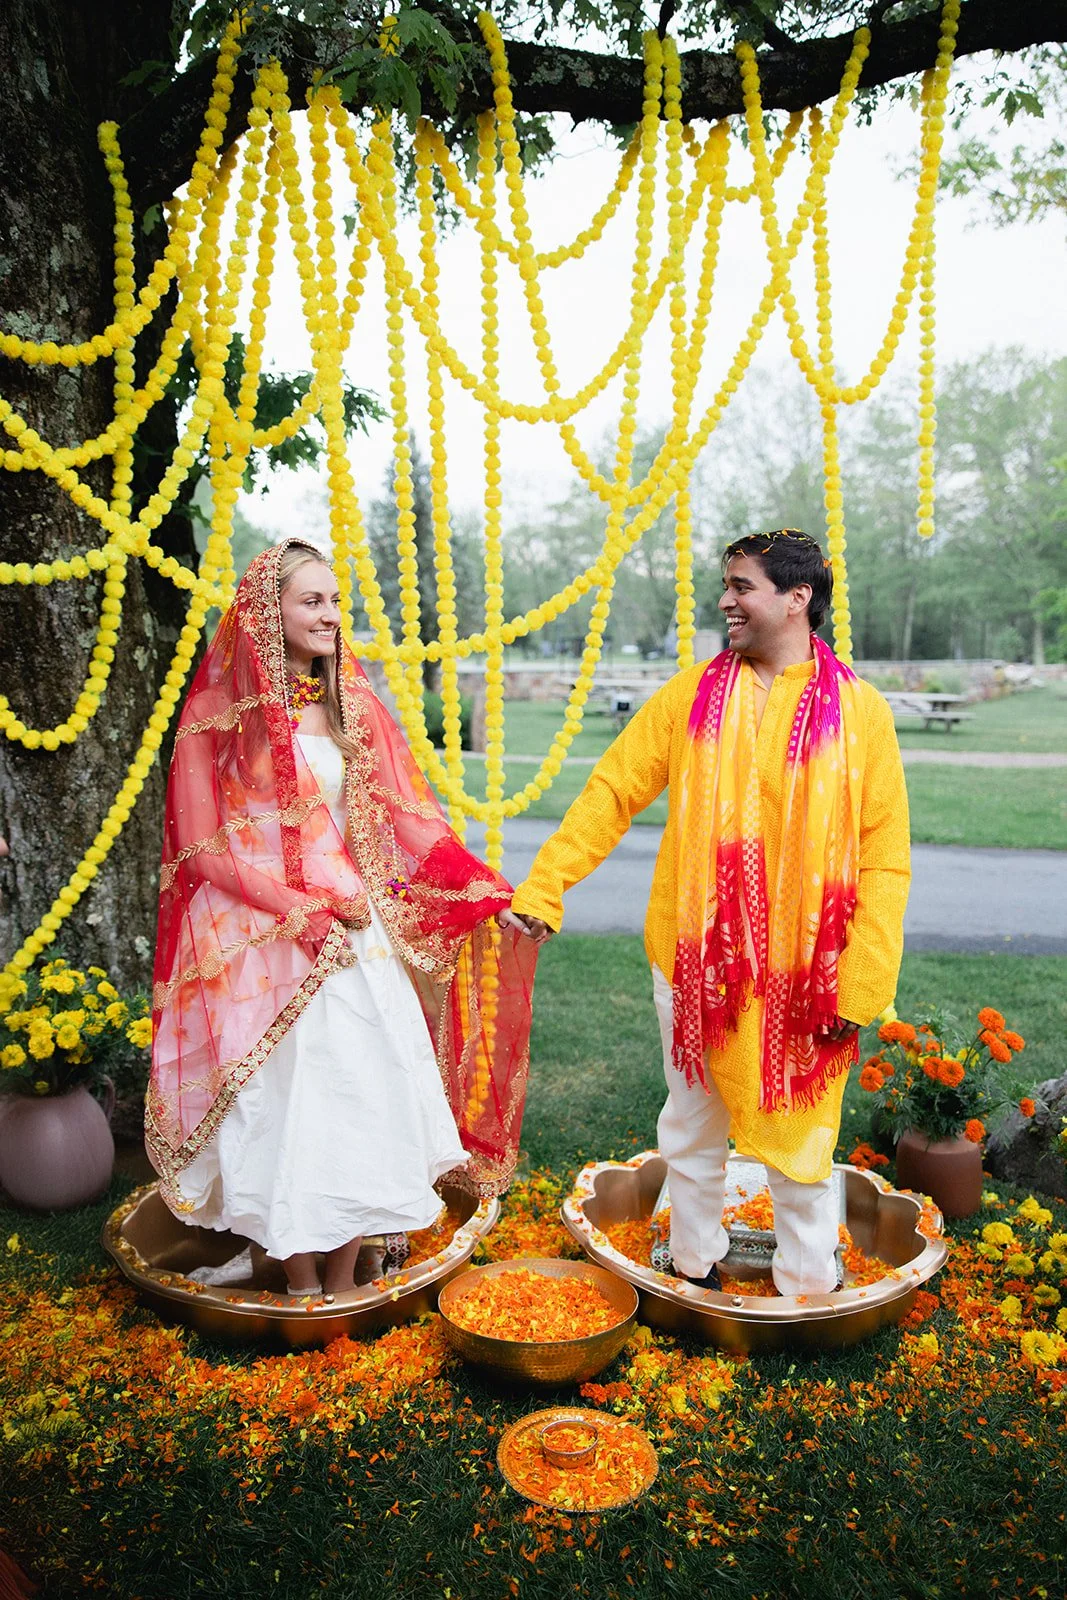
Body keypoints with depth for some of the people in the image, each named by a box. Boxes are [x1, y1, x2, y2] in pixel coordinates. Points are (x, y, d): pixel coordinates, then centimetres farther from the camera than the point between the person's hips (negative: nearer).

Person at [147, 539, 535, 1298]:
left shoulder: (353, 707, 9)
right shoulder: (223, 714, -4)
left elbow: (410, 817, 5)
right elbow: (205, 846, -5)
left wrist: (492, 890, -4)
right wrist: (304, 905, -12)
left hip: (356, 929, 4)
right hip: (265, 940, -4)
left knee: (365, 1092, 5)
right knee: (288, 1100, 2)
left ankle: (344, 1279, 23)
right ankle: (302, 1287, 22)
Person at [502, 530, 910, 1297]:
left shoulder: (860, 710, -5)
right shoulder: (693, 694, 1)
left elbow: (885, 859, -6)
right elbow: (612, 790, 0)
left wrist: (861, 984, -11)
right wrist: (543, 885, -8)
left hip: (802, 971, -2)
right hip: (695, 954, 2)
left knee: (801, 1139, 12)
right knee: (692, 1125, 17)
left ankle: (808, 1293, 34)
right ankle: (695, 1265, 39)